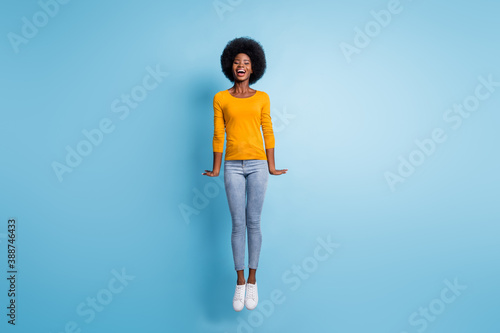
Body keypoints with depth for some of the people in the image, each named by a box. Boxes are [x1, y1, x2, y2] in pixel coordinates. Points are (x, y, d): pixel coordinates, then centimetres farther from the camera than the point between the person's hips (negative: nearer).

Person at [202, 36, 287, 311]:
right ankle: (240, 283, 16)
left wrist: (271, 167, 2)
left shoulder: (262, 98, 6)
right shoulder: (220, 98, 5)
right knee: (238, 224, 1)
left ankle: (252, 280, 19)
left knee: (253, 223, 3)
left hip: (257, 165, 0)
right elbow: (218, 135, 4)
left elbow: (268, 133, 6)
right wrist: (216, 169, 3)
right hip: (233, 166, 0)